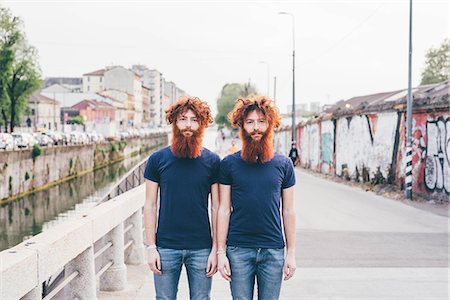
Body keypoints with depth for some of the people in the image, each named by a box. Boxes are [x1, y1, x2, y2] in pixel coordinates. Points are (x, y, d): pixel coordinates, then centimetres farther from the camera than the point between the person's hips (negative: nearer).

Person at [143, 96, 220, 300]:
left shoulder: (212, 161, 0)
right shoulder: (158, 159, 0)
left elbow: (216, 207, 2)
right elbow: (150, 205, 2)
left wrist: (216, 249, -2)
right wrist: (151, 247, -3)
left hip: (201, 248, 0)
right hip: (166, 247, 0)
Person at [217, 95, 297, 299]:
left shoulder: (283, 164, 4)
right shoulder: (229, 164, 0)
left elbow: (288, 211, 6)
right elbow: (224, 209, 1)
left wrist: (291, 252, 3)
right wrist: (220, 252, -3)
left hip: (273, 251, 1)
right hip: (238, 250, -1)